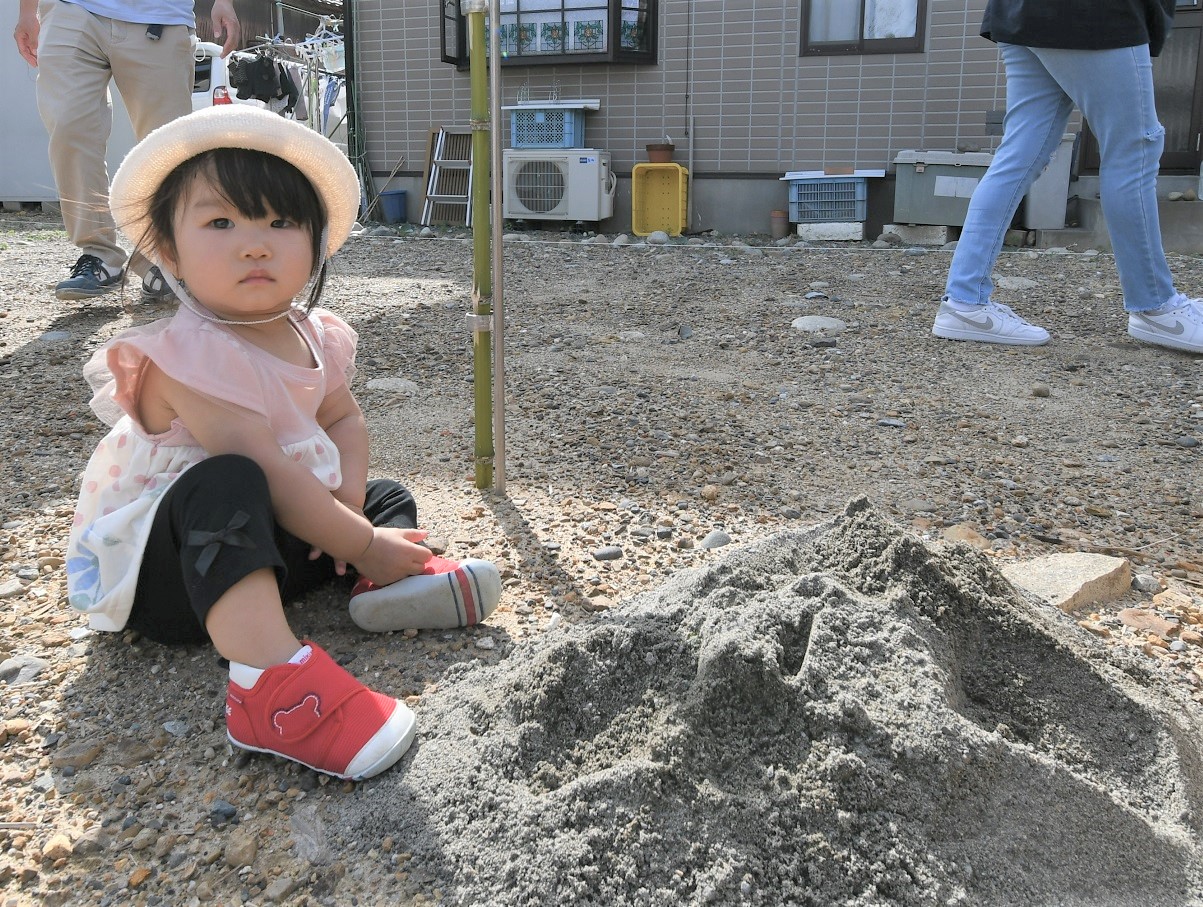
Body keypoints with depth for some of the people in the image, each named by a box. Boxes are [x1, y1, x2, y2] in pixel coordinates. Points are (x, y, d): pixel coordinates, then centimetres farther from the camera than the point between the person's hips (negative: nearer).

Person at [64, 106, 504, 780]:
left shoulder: (312, 337, -1)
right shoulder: (188, 357, -26)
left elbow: (344, 421, 8)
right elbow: (268, 477, -29)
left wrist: (346, 501, -12)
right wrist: (363, 542, -24)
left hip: (258, 545, 9)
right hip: (154, 569, -8)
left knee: (387, 499, 9)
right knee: (226, 485, -38)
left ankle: (398, 582, -24)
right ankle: (268, 682, -51)